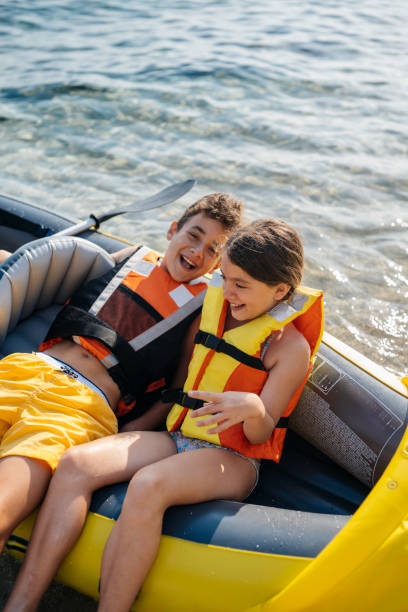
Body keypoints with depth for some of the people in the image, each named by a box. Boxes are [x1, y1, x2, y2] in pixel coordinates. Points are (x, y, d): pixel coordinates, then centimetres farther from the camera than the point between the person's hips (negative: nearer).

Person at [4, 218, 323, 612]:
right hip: (176, 439, 6)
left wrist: (252, 408, -31)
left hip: (232, 459, -6)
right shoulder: (212, 307, 10)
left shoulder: (291, 346, -7)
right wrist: (138, 424, 11)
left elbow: (260, 435, -9)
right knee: (76, 464, -19)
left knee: (147, 486, -38)